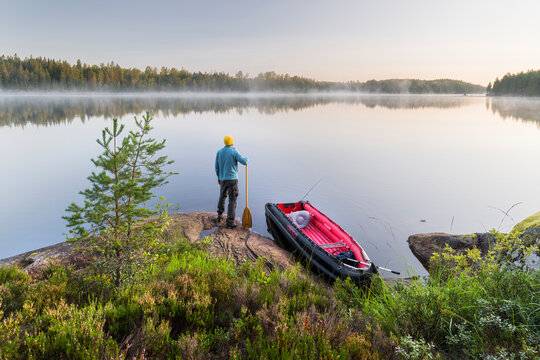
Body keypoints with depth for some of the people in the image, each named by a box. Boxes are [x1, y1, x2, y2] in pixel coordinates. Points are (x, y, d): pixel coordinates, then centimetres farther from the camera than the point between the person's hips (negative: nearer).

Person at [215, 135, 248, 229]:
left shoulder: (219, 152, 2)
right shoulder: (234, 152, -13)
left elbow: (217, 166, 8)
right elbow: (244, 162, -13)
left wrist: (219, 177, 21)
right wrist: (246, 158, 12)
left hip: (223, 179, 5)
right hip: (232, 179, -5)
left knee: (222, 196, 26)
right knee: (232, 200, -1)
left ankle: (219, 215, 35)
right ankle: (230, 222, -2)